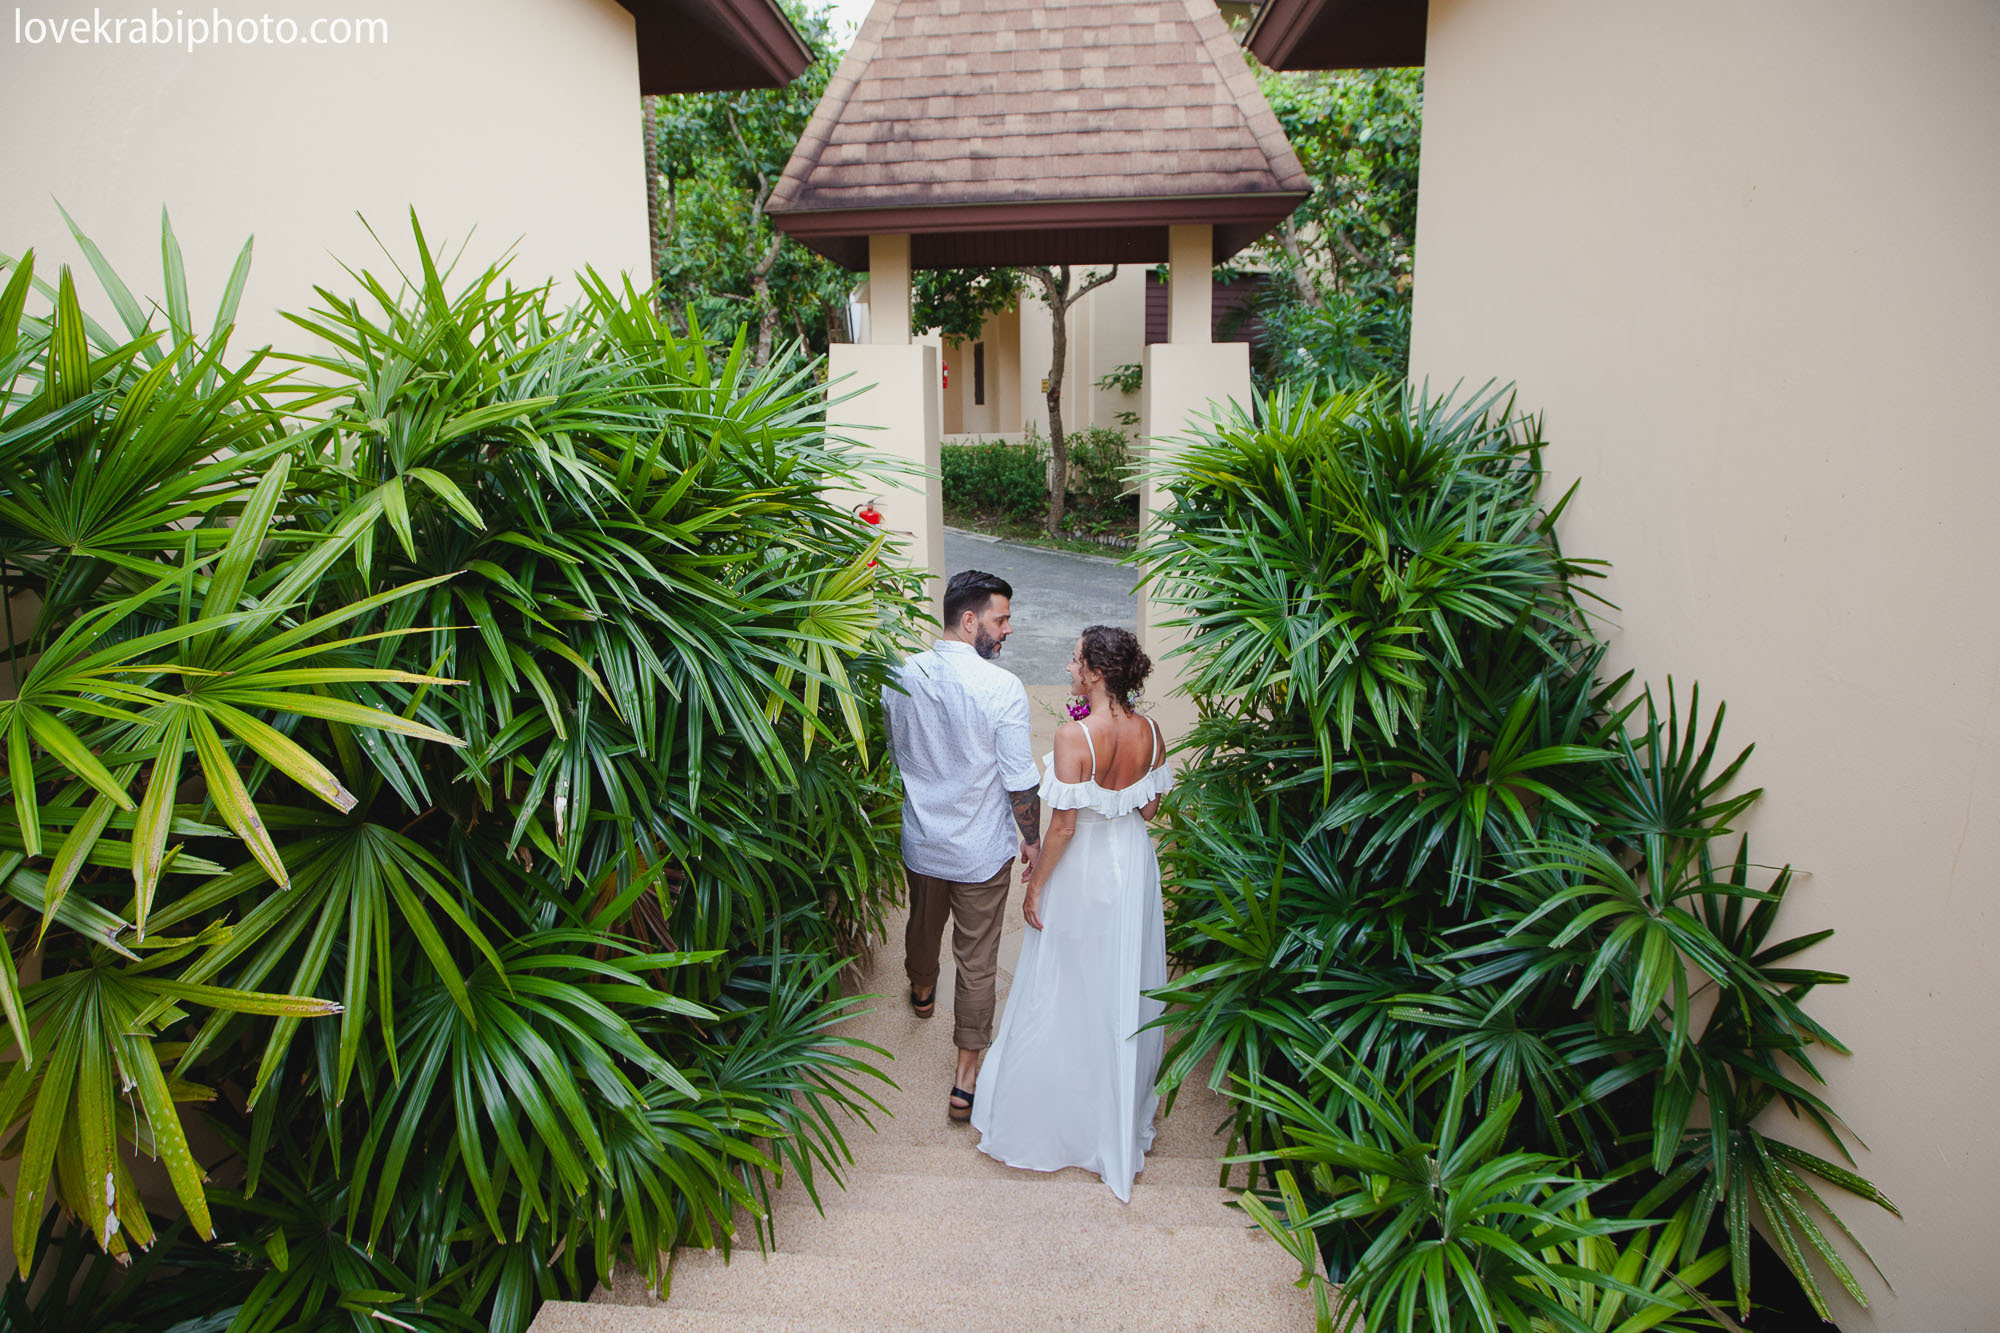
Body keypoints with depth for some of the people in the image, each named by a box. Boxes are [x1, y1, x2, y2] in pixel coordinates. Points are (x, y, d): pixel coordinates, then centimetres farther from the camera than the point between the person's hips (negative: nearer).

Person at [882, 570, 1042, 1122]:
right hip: (981, 850, -5)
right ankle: (967, 1076, 18)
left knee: (923, 922, 30)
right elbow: (1020, 780, -17)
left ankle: (922, 990, 59)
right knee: (977, 959, 8)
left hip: (919, 841, 5)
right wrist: (1032, 837, -1)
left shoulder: (899, 676, -9)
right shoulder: (1001, 687, -24)